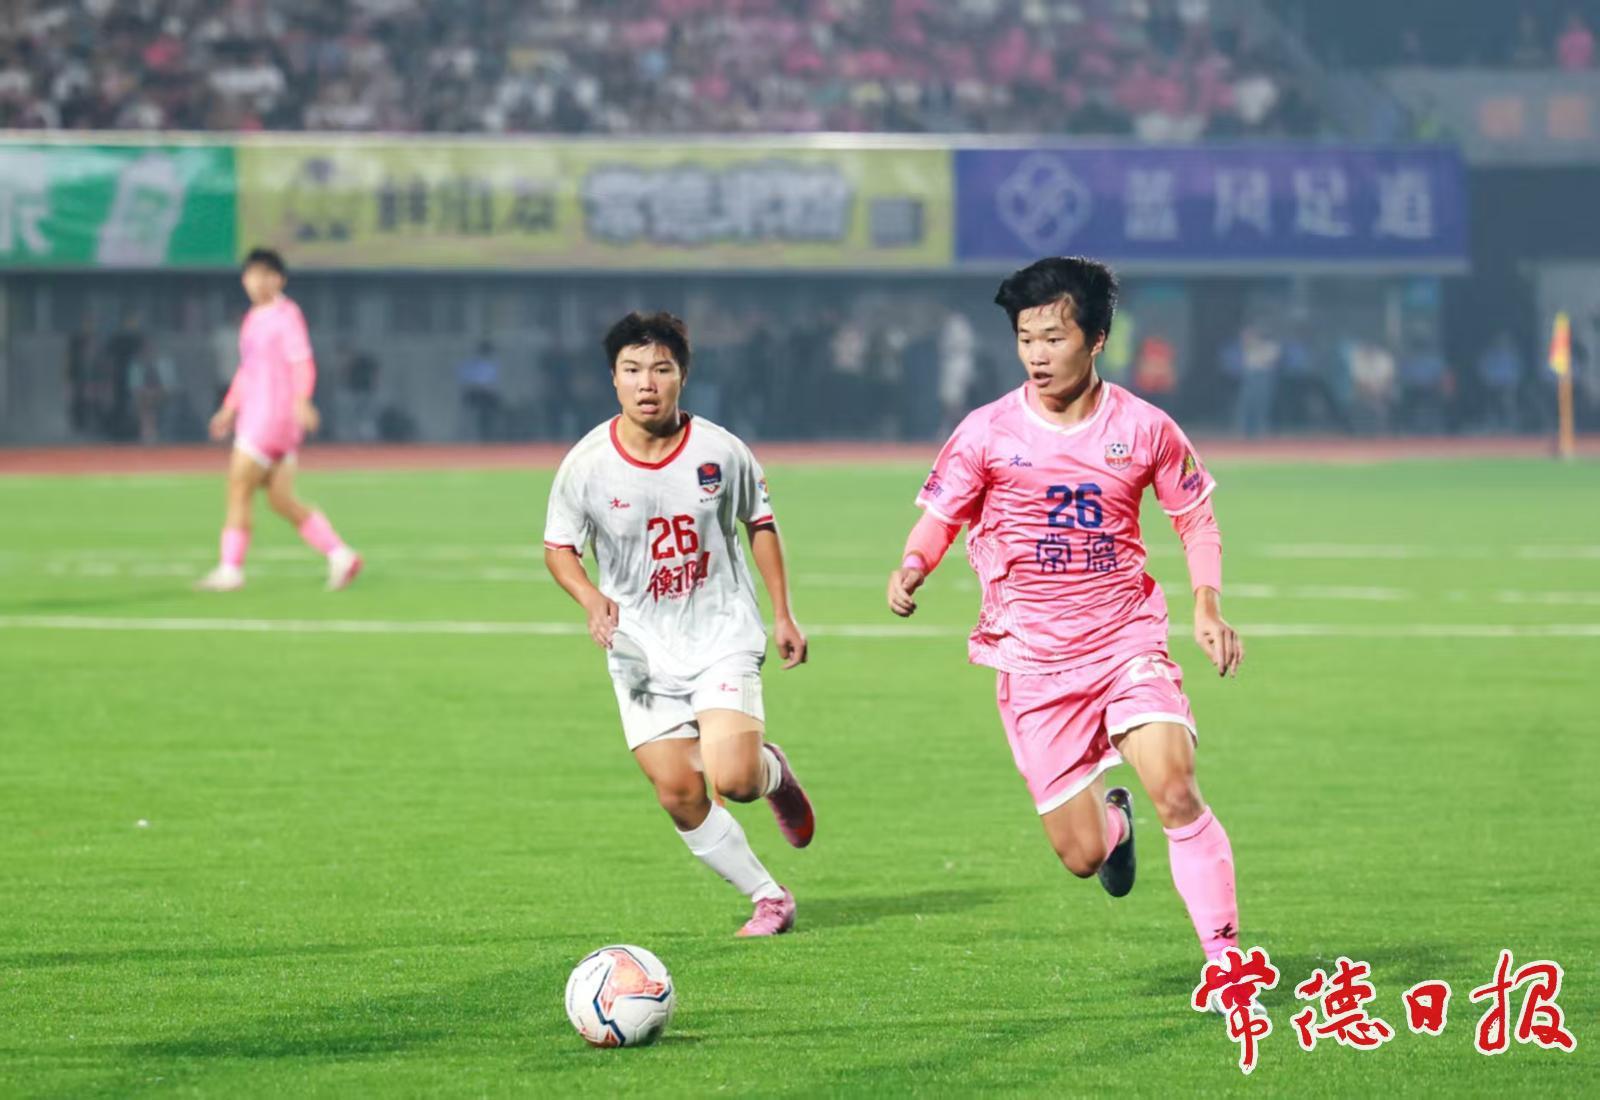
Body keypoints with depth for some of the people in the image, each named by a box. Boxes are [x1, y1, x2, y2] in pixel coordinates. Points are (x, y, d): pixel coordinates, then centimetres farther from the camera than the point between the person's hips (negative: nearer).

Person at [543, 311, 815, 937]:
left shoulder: (721, 452, -9)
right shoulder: (587, 464, -10)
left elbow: (759, 523, 8)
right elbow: (558, 547, 3)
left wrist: (783, 615, 8)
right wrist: (591, 599, -17)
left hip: (723, 636, -1)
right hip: (641, 651, 1)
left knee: (731, 779, -19)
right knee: (678, 793, -4)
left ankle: (772, 771, 18)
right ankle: (766, 897, 15)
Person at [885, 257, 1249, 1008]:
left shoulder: (1143, 428, -2)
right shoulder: (987, 433, -4)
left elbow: (1196, 518, 11)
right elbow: (939, 516, 4)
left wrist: (1208, 606, -5)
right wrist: (911, 569, -19)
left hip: (1127, 639, 0)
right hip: (1032, 661, 0)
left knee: (1175, 790, -23)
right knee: (1080, 855, -1)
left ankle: (1225, 957, -13)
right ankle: (1112, 823, 38)